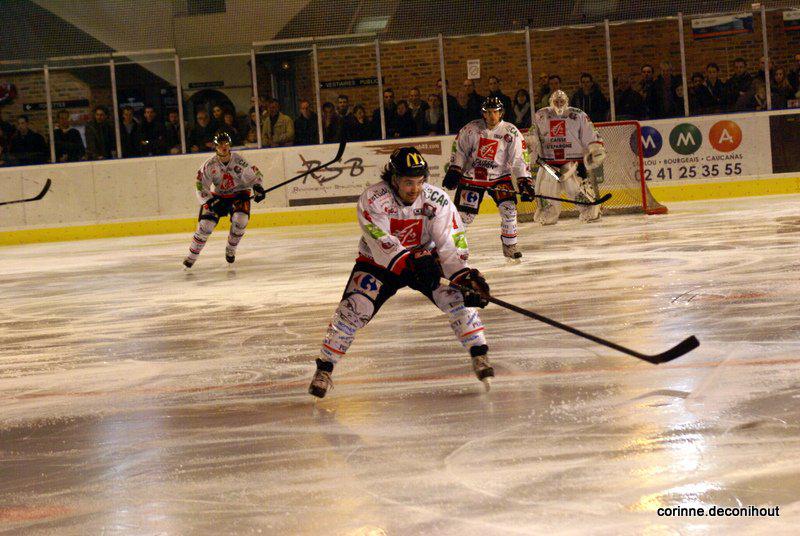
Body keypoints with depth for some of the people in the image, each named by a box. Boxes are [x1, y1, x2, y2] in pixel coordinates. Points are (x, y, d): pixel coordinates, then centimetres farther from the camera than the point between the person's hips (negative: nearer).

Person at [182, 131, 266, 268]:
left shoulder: (238, 161, -18)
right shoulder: (210, 165, -17)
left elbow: (254, 174, -5)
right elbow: (201, 187, -14)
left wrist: (258, 188, -23)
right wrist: (212, 202, -26)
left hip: (239, 194, 0)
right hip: (217, 196, 0)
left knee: (240, 218, -26)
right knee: (206, 223, -15)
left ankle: (230, 249, -2)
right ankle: (192, 255, 0)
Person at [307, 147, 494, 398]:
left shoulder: (436, 199, -19)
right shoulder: (372, 199, -26)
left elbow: (451, 243, -20)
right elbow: (382, 244, -34)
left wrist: (466, 276, -34)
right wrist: (413, 262, -47)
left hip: (425, 258, 2)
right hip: (376, 263, -2)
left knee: (457, 297, -19)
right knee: (352, 310, -17)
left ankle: (480, 356, -4)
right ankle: (324, 370, -2)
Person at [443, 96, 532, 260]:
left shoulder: (511, 132, -8)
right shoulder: (471, 129, -8)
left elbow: (519, 159, -7)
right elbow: (459, 150, 2)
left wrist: (525, 181, -13)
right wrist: (453, 171, -4)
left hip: (499, 176, 0)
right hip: (471, 177, 0)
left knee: (508, 207, -15)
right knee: (465, 214, -5)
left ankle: (509, 245, -1)